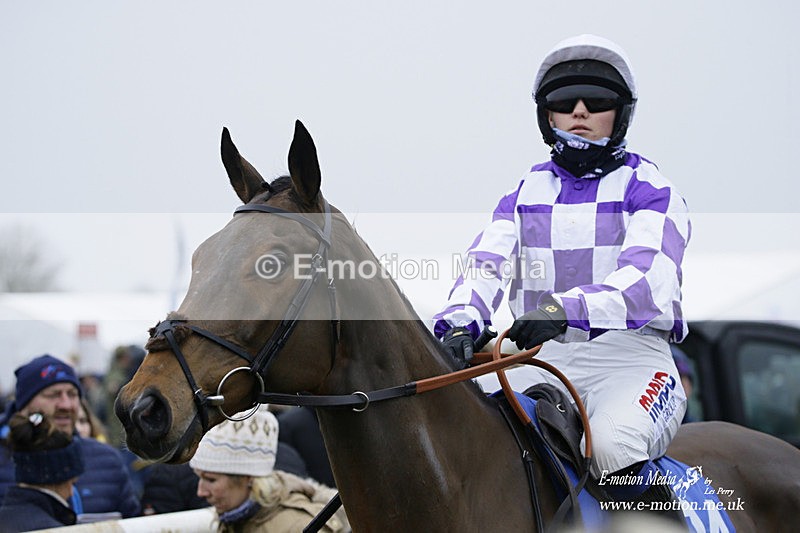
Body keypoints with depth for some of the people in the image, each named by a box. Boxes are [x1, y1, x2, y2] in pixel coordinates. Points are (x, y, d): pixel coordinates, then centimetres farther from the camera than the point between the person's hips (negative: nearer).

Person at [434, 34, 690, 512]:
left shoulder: (647, 187, 4)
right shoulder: (528, 192, 18)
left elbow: (648, 279, -15)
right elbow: (487, 263, 1)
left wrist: (568, 308, -34)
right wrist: (460, 321, -23)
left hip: (629, 355, -4)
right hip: (543, 358, 4)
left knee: (613, 442, -36)